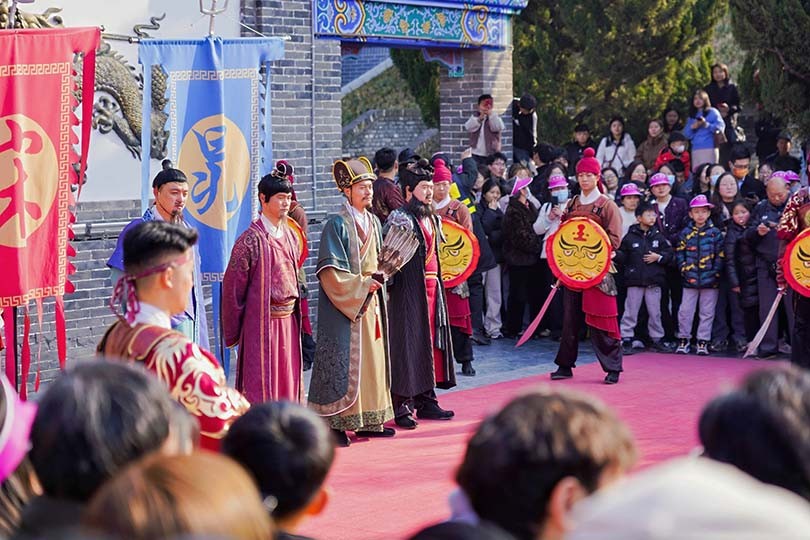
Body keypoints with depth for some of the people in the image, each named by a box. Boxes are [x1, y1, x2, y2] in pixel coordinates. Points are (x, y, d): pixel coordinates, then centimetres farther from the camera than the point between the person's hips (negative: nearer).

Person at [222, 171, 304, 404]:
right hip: (261, 321, -7)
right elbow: (232, 286, -9)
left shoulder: (290, 236, 9)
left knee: (288, 383, 11)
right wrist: (232, 332, -5)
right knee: (262, 386, -2)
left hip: (288, 319, 7)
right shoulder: (251, 240, -12)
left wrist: (299, 318, 15)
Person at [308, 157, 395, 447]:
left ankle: (369, 420, 15)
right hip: (344, 304, -8)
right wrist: (362, 285, -18)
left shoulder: (373, 222, 12)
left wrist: (379, 277, -1)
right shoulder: (337, 224, -11)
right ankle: (336, 423, -3)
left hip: (370, 302, 8)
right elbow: (329, 270, -15)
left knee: (372, 358, 8)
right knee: (343, 362, -7)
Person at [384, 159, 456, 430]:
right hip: (408, 292, -8)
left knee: (430, 342, 11)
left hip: (432, 289, 8)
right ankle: (402, 407, -3)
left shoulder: (432, 219, 16)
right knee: (407, 344, -6)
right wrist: (386, 286, -23)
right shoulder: (399, 219, -10)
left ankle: (426, 400, 20)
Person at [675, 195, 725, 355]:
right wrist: (684, 269, -7)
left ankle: (703, 342, 13)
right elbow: (679, 253, 4)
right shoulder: (686, 233, 4)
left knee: (707, 312, 5)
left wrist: (716, 273, -8)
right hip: (690, 280, 1)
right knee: (685, 311, 3)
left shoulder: (715, 232, 0)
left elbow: (720, 255, -2)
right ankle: (683, 340, 14)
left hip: (710, 281, -1)